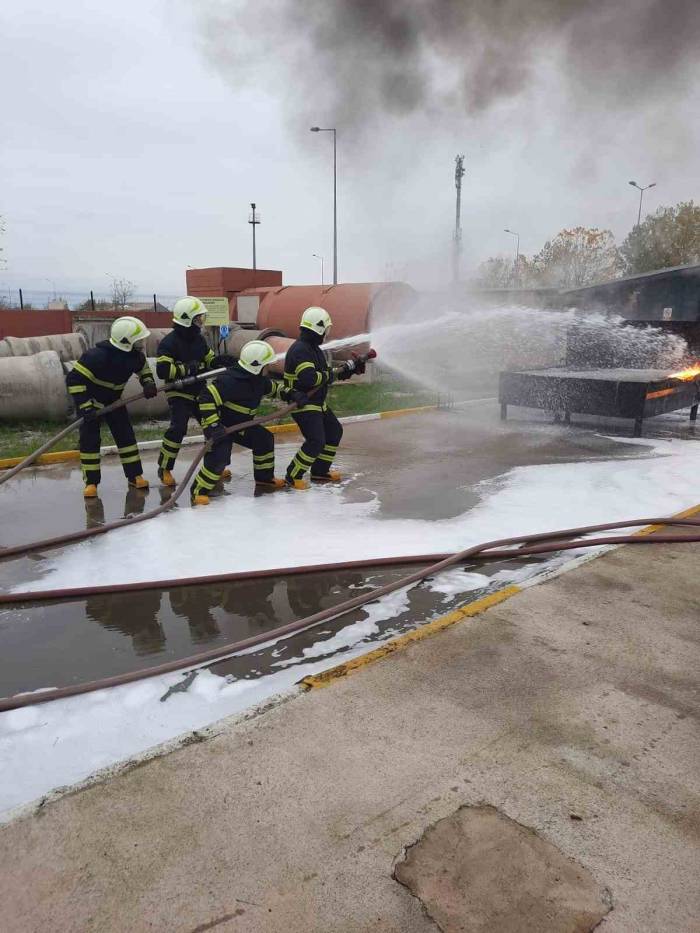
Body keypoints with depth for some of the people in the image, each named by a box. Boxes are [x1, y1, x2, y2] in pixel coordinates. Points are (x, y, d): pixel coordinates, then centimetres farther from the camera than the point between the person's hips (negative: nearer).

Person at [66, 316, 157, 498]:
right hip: (90, 398, -6)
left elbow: (143, 366, 10)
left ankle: (134, 475, 9)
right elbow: (74, 379, -33)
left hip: (113, 398, 6)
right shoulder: (97, 356, -35)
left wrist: (148, 383, -9)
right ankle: (91, 482, 0)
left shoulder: (134, 354, -15)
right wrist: (85, 406, -35)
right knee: (90, 439, -8)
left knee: (125, 434, 1)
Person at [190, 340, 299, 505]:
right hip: (221, 425, -9)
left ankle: (264, 477, 29)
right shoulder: (230, 380, -32)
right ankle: (198, 490, -9)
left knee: (265, 439, 11)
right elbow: (206, 398, -35)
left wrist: (292, 394, 0)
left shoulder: (258, 378, -3)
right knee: (219, 456, -25)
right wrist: (212, 426, -39)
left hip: (242, 424, 9)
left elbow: (274, 387, 17)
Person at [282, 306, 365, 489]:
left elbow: (329, 374, 21)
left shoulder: (314, 348, 13)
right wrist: (329, 375, -19)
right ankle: (293, 477, -3)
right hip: (302, 404, -11)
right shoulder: (300, 349, -21)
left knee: (334, 431, 18)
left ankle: (320, 471, 27)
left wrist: (349, 370, 12)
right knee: (316, 441, -18)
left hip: (317, 403, 11)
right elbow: (308, 378, -34)